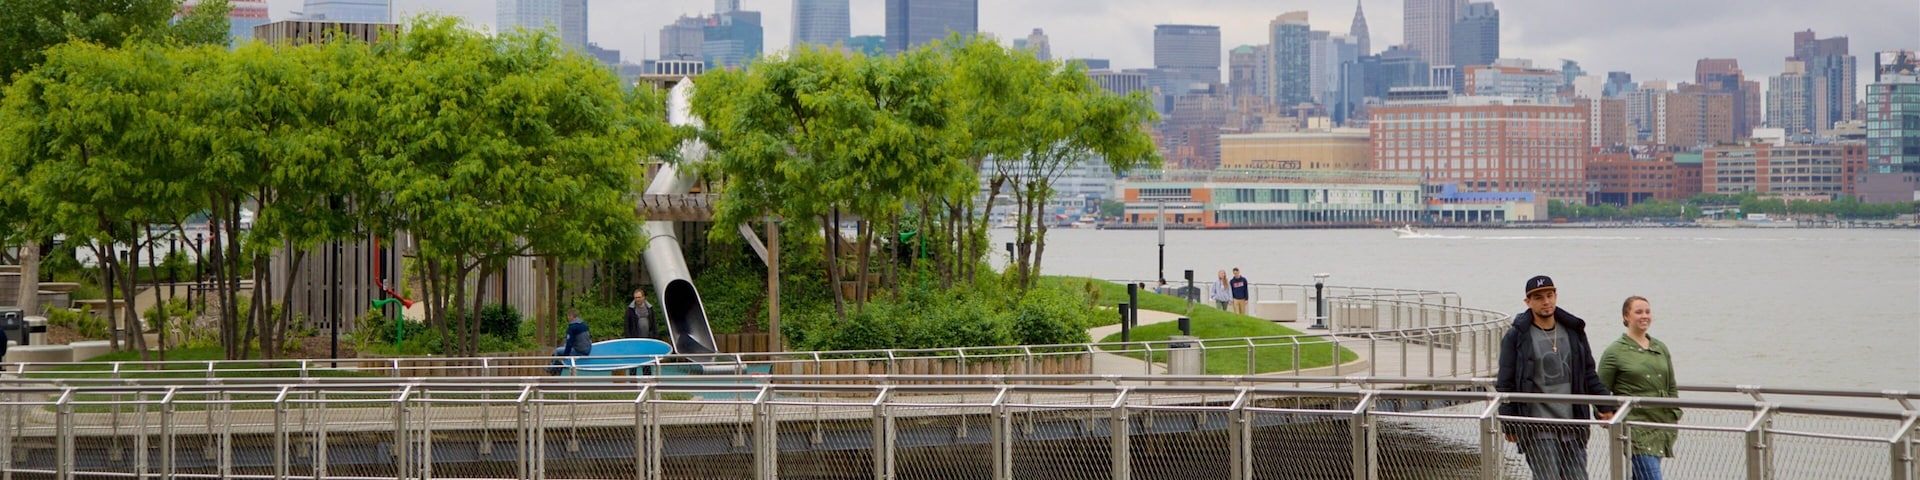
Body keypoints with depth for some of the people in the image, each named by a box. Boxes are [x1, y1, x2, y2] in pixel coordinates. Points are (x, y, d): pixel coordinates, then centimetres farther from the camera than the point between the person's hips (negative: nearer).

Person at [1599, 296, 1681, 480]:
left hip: (1662, 425, 6)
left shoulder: (1661, 348, 14)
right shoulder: (1615, 352, -3)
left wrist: (1675, 417, 13)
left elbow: (1672, 387, 20)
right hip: (1636, 427, -6)